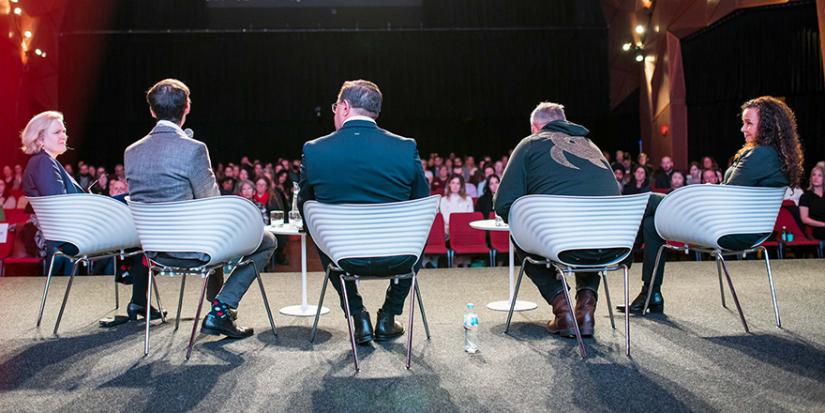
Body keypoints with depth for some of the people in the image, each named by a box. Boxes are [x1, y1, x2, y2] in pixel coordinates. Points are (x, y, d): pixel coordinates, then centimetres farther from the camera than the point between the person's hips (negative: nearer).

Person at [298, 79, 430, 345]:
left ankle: (359, 318, 29)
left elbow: (304, 210, 3)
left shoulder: (314, 150, -10)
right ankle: (387, 318, 32)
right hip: (397, 258, 0)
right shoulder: (407, 148, -11)